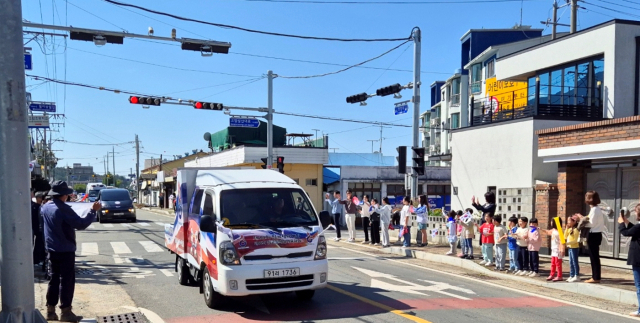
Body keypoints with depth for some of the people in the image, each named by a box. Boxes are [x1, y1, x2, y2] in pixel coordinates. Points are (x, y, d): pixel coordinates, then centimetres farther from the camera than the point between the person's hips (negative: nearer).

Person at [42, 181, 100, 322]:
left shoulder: (46, 207, 7)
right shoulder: (63, 209, -20)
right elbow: (80, 224, -23)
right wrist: (93, 211, -16)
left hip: (52, 249, 8)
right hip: (65, 250, -8)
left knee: (54, 279, 14)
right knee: (67, 280, -1)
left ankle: (50, 310, 17)